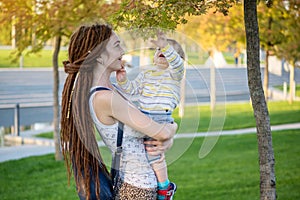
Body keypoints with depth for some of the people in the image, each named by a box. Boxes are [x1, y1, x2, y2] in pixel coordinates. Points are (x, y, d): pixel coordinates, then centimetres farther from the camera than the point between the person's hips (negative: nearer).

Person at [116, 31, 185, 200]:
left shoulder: (174, 73, 0)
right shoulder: (146, 74, 18)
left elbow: (177, 63, -22)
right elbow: (133, 89, 15)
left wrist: (166, 47, -37)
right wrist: (123, 81, -4)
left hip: (162, 118, -7)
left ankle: (165, 186, -3)